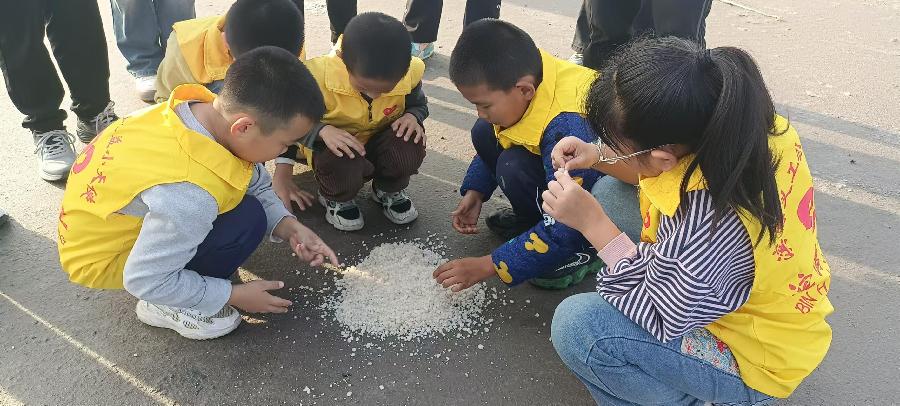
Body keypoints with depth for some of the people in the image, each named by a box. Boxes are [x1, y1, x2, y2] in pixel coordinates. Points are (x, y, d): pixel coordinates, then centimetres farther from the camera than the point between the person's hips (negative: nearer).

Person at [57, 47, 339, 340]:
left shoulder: (209, 108, -18)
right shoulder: (189, 195, -40)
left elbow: (257, 185, -2)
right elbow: (144, 282, -26)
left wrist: (289, 227, -17)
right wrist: (233, 295, -16)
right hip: (99, 256, -7)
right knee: (247, 219, -24)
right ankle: (165, 305, -3)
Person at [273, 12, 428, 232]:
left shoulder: (410, 73, -21)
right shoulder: (318, 76, -30)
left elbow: (418, 104, 3)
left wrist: (412, 116, -20)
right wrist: (323, 130, -33)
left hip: (378, 144, 3)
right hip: (333, 145, -2)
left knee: (411, 143, -30)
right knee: (342, 165, -37)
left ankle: (389, 190, 6)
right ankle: (336, 198, 3)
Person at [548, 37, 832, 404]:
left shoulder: (706, 221, -42)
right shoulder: (747, 126, -18)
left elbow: (663, 316, -25)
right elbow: (666, 168, 4)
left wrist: (593, 223, -25)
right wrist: (600, 156, -10)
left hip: (755, 361, -8)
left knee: (575, 326, -23)